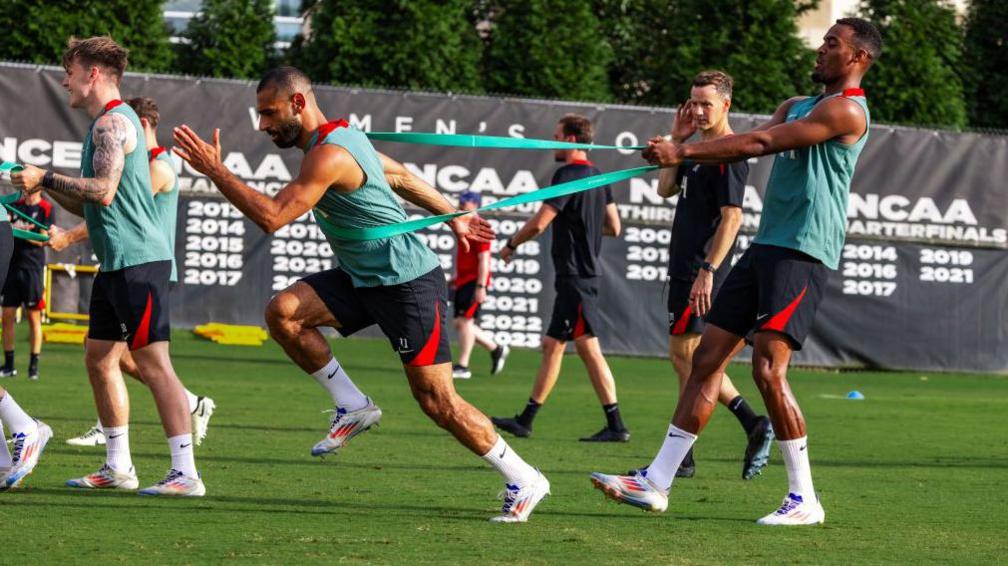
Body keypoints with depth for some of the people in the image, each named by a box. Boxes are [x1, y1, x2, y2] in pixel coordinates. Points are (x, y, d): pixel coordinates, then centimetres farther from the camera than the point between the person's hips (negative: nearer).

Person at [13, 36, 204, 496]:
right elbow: (89, 204, 24)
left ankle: (185, 473, -13)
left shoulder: (113, 122, -11)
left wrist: (46, 178, -13)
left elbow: (103, 191, -22)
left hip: (137, 261, -11)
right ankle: (118, 467, 20)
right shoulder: (106, 123, 20)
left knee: (153, 364, -12)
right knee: (99, 358, 13)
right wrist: (47, 188, 12)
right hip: (116, 263, 11)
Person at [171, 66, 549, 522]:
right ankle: (353, 406, 1)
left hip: (409, 283, -10)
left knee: (438, 402, -7)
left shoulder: (329, 155, -23)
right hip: (365, 279, 10)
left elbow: (271, 217, -29)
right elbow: (401, 177, 22)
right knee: (283, 312, -10)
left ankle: (524, 481, 7)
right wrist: (453, 217, 31)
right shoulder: (341, 137, 9)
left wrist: (214, 170, -24)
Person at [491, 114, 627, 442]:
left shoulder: (568, 175, -14)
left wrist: (511, 245, -1)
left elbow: (538, 223, -17)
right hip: (585, 271, 9)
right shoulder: (597, 176, 13)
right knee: (552, 345, 11)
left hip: (575, 275, -9)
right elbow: (614, 227, 17)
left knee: (588, 347, -8)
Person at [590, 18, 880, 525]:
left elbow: (760, 143, -17)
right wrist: (683, 151, -8)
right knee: (707, 358, 5)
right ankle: (656, 482, 7)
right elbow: (750, 145, 9)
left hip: (803, 253, -9)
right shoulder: (797, 106, 22)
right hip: (766, 247, 9)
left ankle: (804, 498, -8)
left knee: (768, 368, -17)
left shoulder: (846, 110, -9)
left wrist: (684, 151, -18)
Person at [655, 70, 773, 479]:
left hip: (702, 270, -10)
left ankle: (681, 457, -4)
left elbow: (732, 216, -19)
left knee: (684, 354, -7)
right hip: (684, 266, 10)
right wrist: (676, 141, 7)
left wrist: (708, 270, -24)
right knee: (692, 358, 12)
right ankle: (753, 425, 12)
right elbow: (665, 189, 17)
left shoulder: (728, 154, -13)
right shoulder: (700, 148, 16)